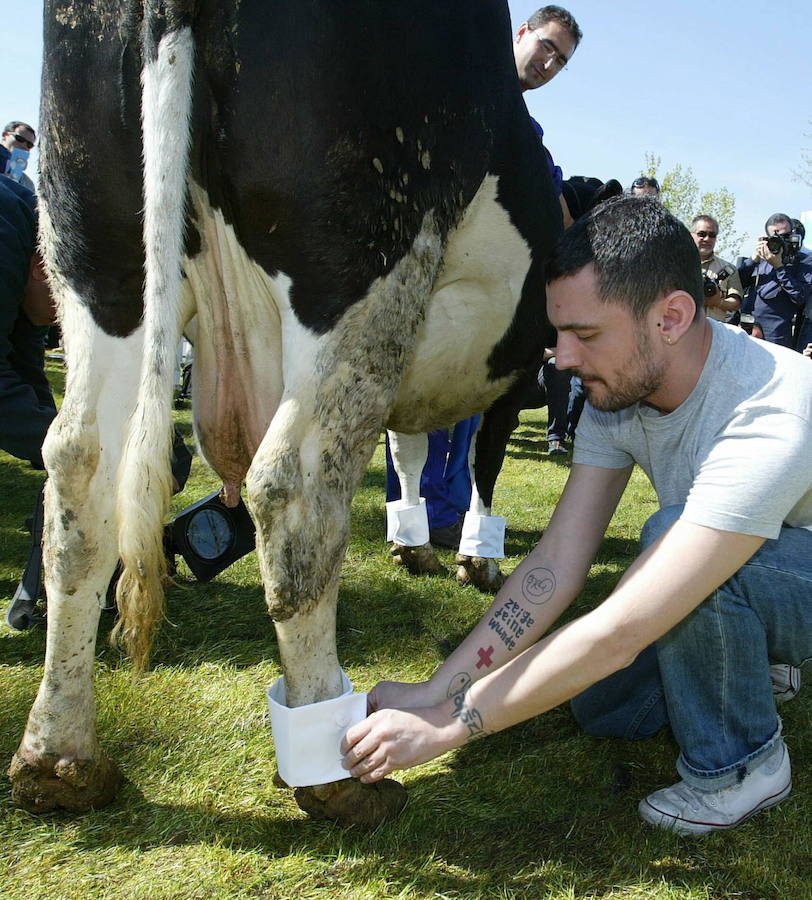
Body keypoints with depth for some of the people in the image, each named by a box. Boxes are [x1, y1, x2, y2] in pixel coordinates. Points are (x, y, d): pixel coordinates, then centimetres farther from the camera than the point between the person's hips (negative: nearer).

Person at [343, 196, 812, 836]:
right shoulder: (616, 393, -14)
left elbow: (618, 633, -41)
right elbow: (556, 567, -16)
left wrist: (443, 727, -35)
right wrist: (433, 693, -22)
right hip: (726, 596, 7)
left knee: (672, 530, -34)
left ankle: (742, 765, -10)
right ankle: (743, 666, 24)